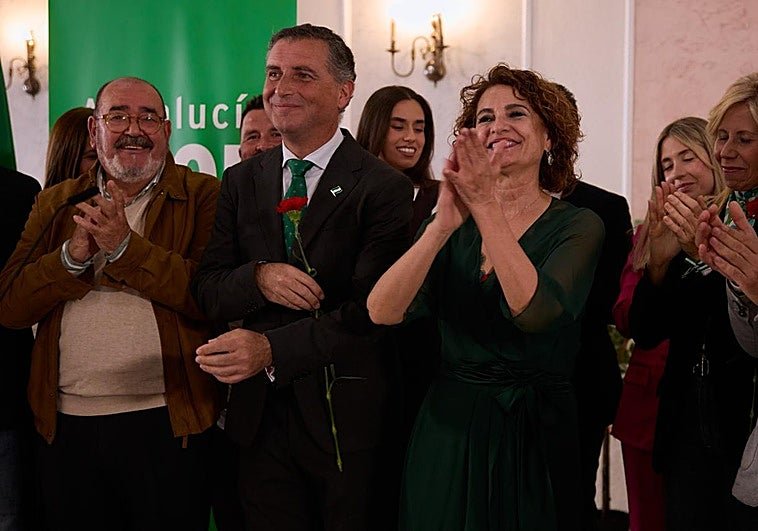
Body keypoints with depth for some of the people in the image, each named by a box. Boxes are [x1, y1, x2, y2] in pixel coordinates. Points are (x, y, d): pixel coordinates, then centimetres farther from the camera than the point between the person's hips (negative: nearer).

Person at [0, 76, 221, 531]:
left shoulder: (203, 196, -2)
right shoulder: (56, 203, 11)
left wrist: (125, 245, -18)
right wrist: (74, 254, -12)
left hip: (166, 425, -3)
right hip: (66, 425, 4)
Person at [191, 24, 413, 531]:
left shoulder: (385, 188, -9)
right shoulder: (242, 181, 7)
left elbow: (372, 309, -17)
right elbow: (207, 290, 4)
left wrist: (272, 349, -27)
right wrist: (258, 278, -18)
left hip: (350, 419, -4)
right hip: (261, 416, 4)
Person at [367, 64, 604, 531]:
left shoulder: (578, 226, -5)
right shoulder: (454, 223, 2)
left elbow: (533, 311, -25)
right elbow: (383, 312, -14)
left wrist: (487, 205, -27)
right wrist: (444, 223, -26)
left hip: (534, 435, -2)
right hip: (449, 427, 3)